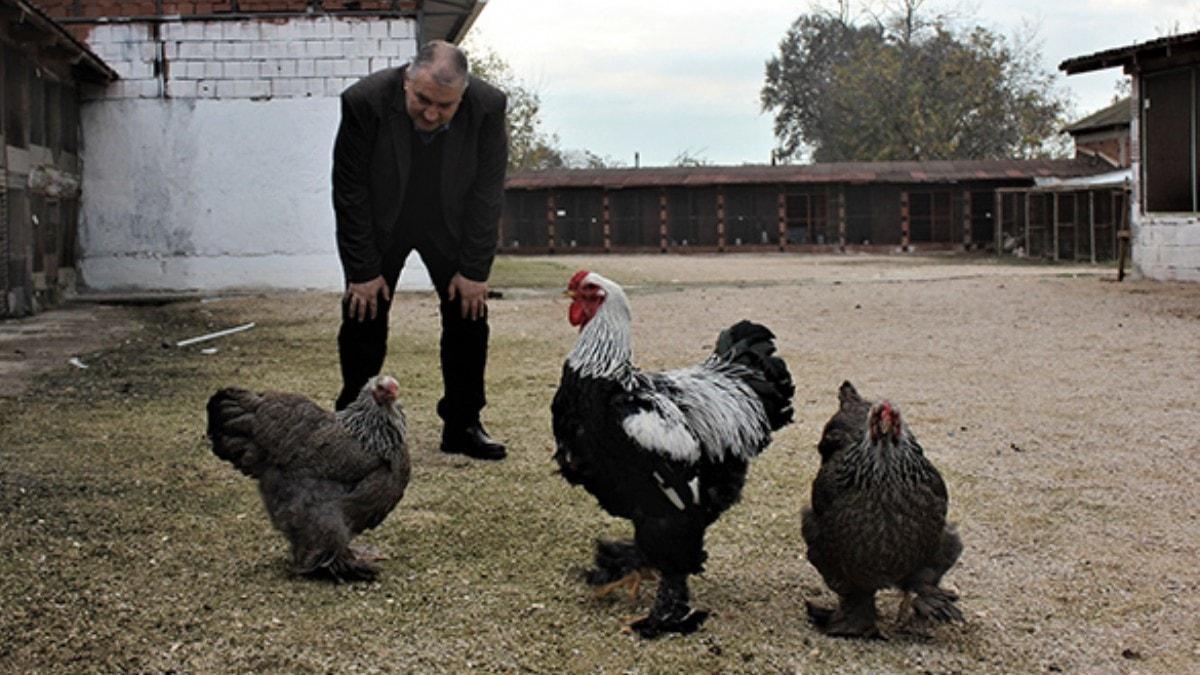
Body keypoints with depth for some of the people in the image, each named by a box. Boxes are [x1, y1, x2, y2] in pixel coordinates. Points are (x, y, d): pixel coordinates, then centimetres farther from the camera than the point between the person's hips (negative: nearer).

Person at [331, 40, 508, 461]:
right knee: (364, 319, -3)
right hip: (380, 225, -1)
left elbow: (487, 193, -15)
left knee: (469, 315, -1)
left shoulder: (488, 107, -25)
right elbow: (350, 192, -20)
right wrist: (363, 269, -19)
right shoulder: (365, 102, -29)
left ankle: (462, 425, 11)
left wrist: (474, 269, -15)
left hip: (450, 225, 2)